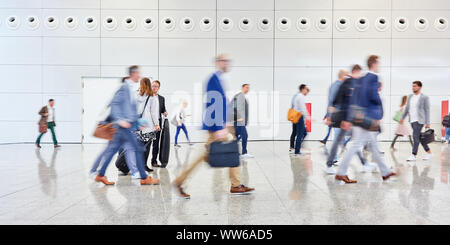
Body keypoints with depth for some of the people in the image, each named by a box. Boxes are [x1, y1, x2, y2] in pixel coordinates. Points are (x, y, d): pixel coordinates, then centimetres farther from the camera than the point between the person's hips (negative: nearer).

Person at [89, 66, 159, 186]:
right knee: (138, 148, -5)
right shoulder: (125, 87, -9)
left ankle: (100, 175, 20)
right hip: (125, 124, -9)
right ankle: (144, 178, 3)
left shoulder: (132, 88, 18)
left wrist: (138, 123, 22)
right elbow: (114, 103, -16)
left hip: (129, 124, 9)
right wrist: (120, 120, -23)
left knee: (112, 149, 12)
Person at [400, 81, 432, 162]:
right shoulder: (410, 96, 11)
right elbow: (407, 108, 19)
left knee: (415, 137, -12)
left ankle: (414, 155, -10)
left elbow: (427, 110, -6)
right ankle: (428, 152, 27)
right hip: (412, 120, 7)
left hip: (419, 120, -6)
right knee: (419, 137, 12)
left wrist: (427, 123, -9)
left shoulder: (424, 97, -5)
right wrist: (402, 118, 15)